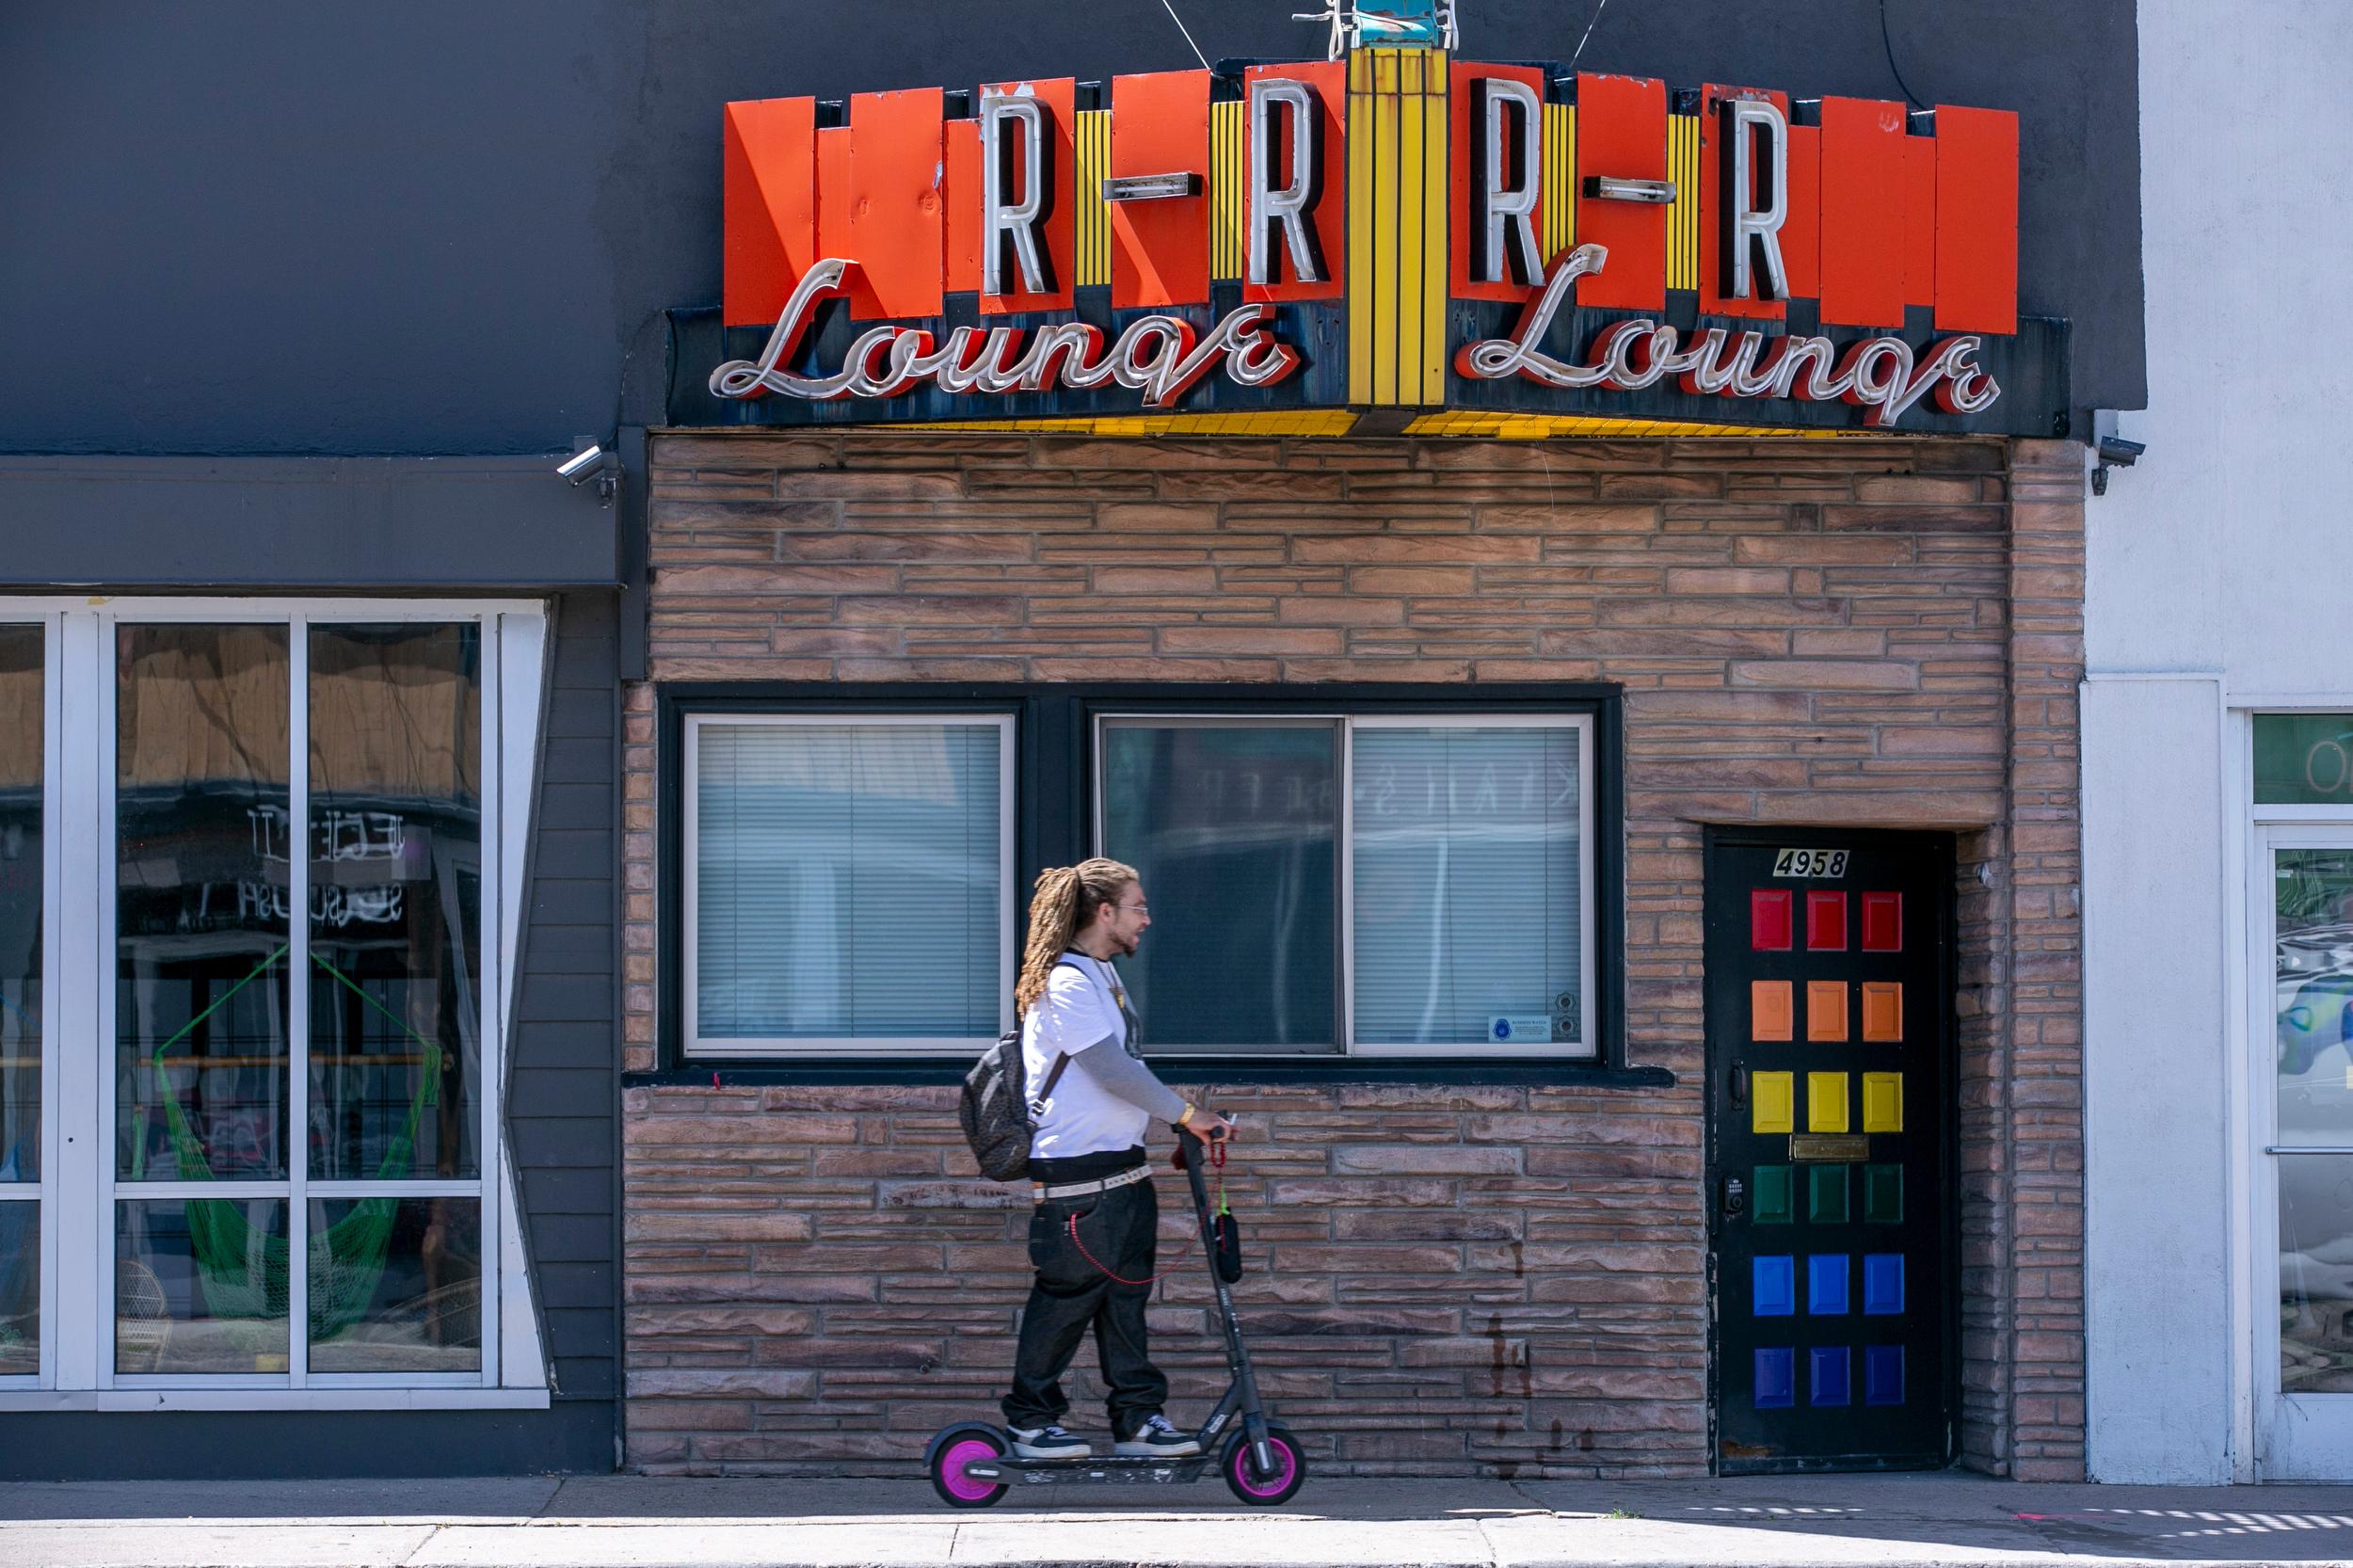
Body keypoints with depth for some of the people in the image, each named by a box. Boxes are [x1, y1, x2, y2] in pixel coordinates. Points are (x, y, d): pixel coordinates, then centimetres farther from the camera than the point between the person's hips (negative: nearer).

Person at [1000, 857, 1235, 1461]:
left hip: (1123, 1166, 10)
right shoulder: (1066, 985, -16)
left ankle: (1137, 1418, 11)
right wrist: (1187, 1113, -19)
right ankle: (1031, 1420, 8)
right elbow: (1113, 1069, -22)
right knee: (1068, 1296, -3)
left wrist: (1179, 1120, 20)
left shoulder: (1103, 975, 16)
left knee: (1126, 1294, 8)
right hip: (1075, 1173, -10)